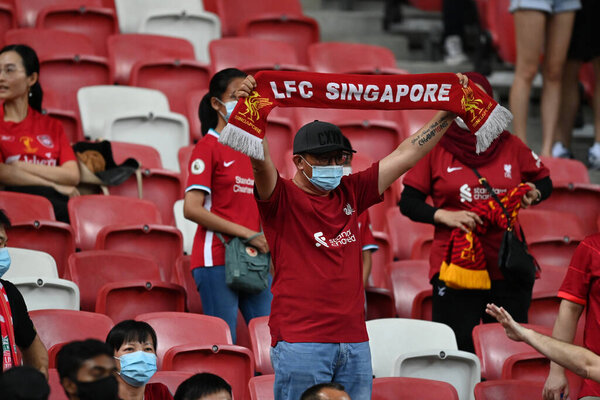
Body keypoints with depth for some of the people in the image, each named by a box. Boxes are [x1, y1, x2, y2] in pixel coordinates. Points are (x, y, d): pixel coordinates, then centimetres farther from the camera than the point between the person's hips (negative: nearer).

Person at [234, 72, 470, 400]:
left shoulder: (350, 193, 15)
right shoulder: (282, 198, -1)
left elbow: (406, 155, 19)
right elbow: (261, 161, -20)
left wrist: (450, 111, 19)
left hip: (354, 342, 6)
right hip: (300, 343, -6)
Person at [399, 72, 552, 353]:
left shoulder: (510, 146, 9)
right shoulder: (435, 148, 3)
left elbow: (544, 181, 21)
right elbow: (408, 202, 4)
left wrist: (533, 195, -2)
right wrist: (444, 216, -12)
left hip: (509, 268, 2)